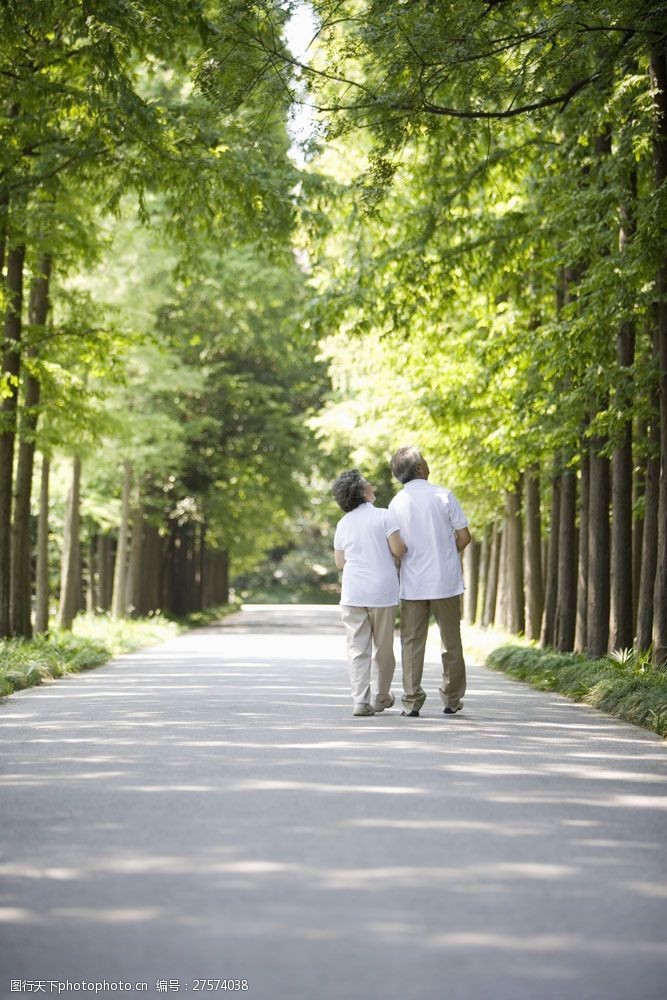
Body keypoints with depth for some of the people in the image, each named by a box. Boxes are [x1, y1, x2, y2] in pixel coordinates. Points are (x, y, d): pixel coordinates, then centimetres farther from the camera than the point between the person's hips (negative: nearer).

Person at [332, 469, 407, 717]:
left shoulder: (343, 524, 7)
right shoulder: (383, 516, -5)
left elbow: (340, 563, 12)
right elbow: (398, 550, -10)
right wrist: (406, 546, 11)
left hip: (353, 594, 2)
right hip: (383, 592, -2)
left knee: (358, 649, 2)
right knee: (383, 648, 11)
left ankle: (360, 700, -9)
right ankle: (382, 698, 23)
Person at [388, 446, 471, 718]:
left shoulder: (396, 504, 0)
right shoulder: (443, 496, -6)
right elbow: (464, 537, -4)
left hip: (412, 584, 1)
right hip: (446, 582, -1)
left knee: (412, 643, 7)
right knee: (451, 642, 11)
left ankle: (412, 701, 1)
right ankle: (452, 700, 16)